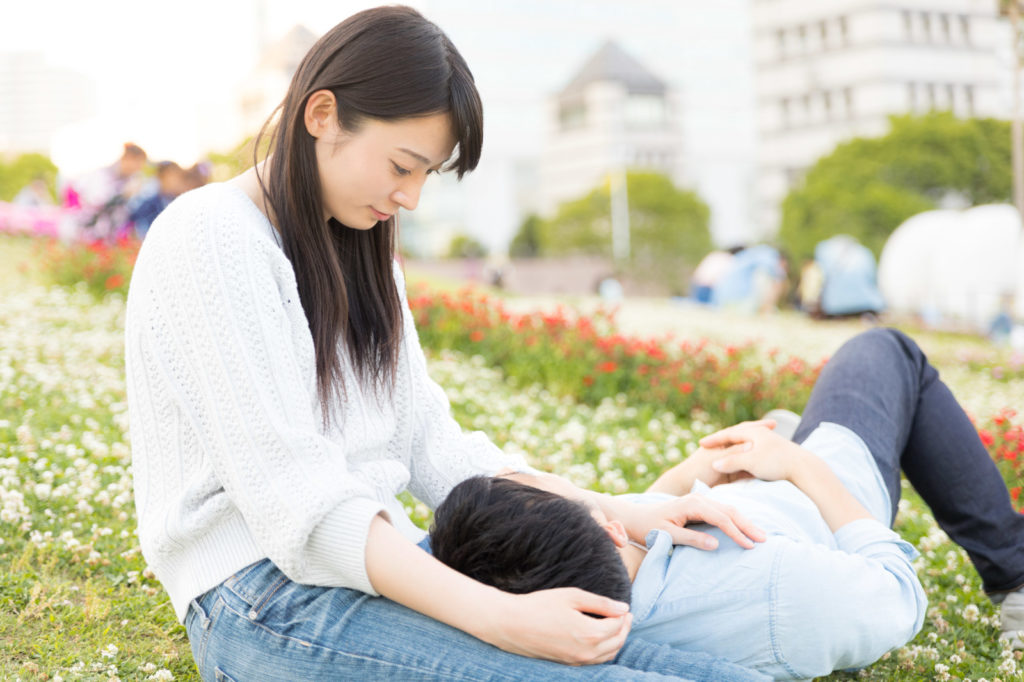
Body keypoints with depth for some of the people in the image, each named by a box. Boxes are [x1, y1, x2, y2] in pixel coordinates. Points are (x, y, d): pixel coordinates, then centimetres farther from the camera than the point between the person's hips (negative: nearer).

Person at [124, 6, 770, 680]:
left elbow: (428, 445, 14)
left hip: (387, 562, 8)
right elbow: (295, 500, -18)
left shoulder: (358, 248, 18)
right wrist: (500, 618, -26)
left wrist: (624, 516, 4)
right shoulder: (212, 237, -10)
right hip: (266, 596, -7)